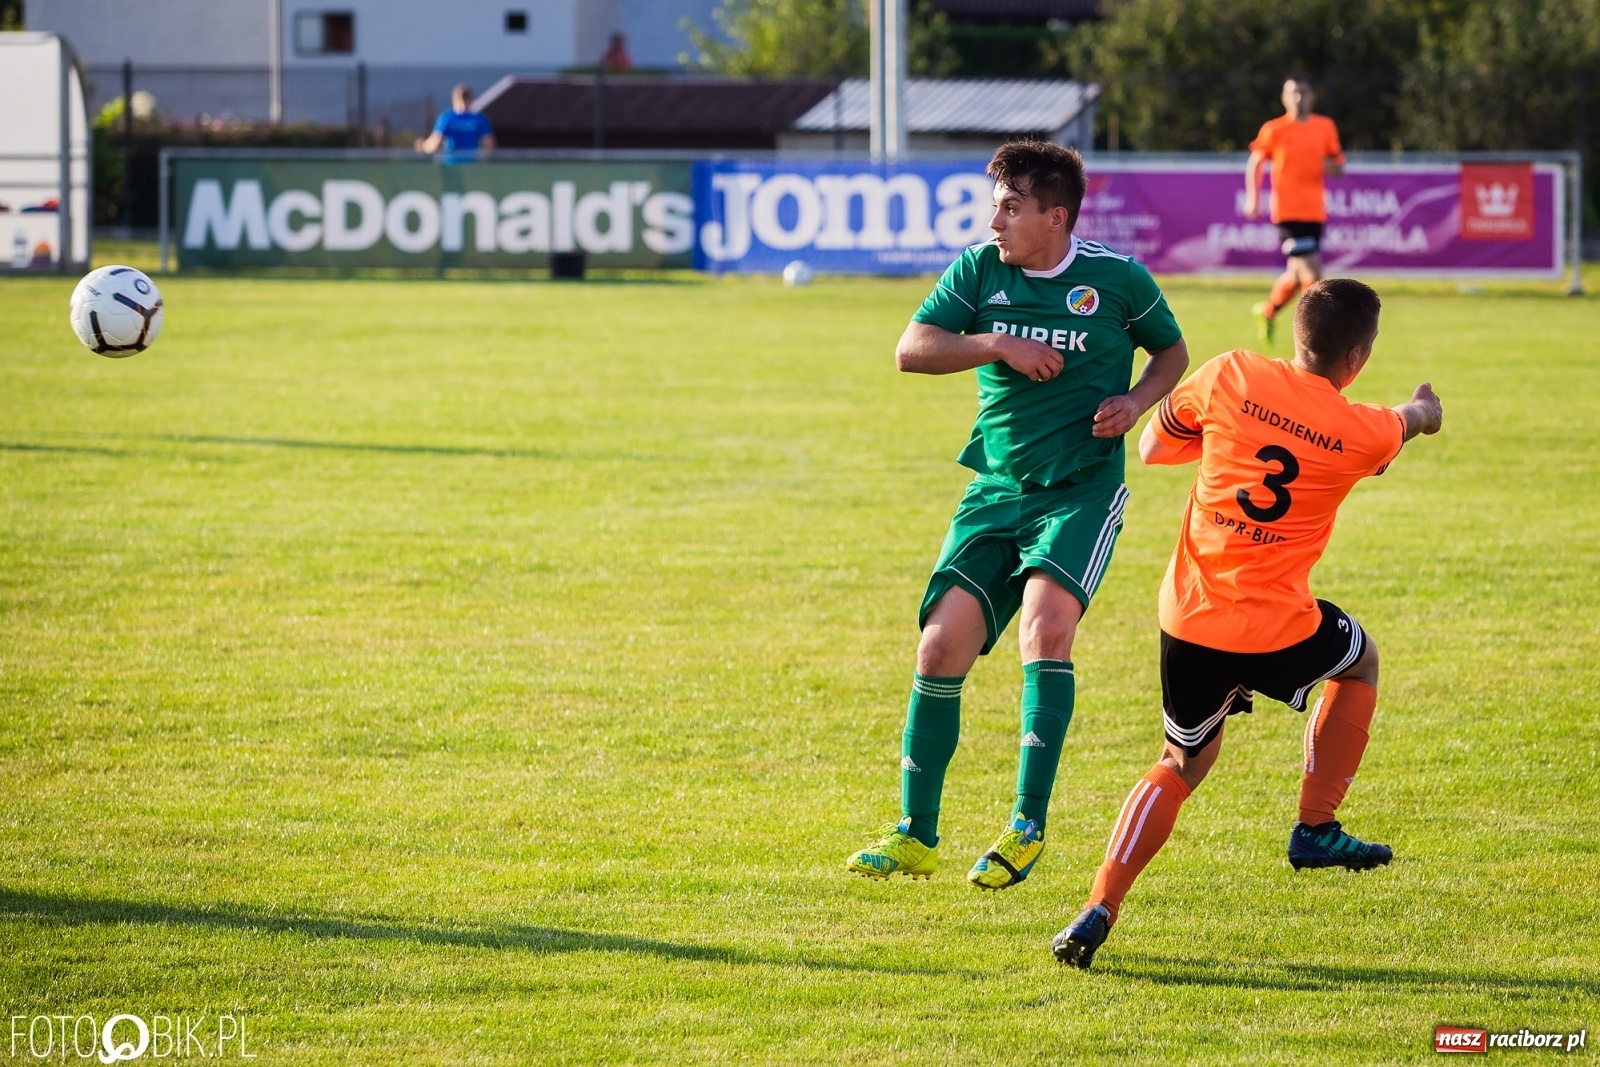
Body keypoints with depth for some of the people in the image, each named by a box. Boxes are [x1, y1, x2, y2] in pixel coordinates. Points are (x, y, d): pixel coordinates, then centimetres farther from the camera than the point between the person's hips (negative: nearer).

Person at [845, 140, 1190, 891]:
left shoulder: (1117, 279, -3)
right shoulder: (979, 271, 3)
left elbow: (1171, 351, 14)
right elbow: (910, 350, -5)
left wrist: (1135, 402, -6)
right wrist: (999, 345, -16)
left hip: (1082, 488, -3)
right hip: (997, 490, 3)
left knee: (1046, 624, -26)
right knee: (942, 645, -5)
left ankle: (1029, 824, -23)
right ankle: (916, 835, 8)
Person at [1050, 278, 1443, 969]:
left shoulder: (1231, 378, -4)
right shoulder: (1361, 432, -5)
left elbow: (1153, 446, 12)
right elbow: (1411, 421, 22)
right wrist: (1423, 408, 46)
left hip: (1187, 621, 2)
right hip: (1276, 632, -2)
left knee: (1184, 762, 20)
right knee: (1359, 660, 31)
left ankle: (1099, 910, 0)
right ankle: (1314, 829, 30)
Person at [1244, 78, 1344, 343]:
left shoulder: (1325, 127, 9)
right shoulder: (1273, 130, 0)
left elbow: (1339, 166, 15)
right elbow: (1254, 164, 7)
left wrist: (1332, 167, -9)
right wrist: (1252, 198, -4)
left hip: (1315, 210, 5)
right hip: (1288, 210, -5)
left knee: (1299, 273, 11)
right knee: (1310, 269, -16)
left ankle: (1268, 311, 35)